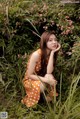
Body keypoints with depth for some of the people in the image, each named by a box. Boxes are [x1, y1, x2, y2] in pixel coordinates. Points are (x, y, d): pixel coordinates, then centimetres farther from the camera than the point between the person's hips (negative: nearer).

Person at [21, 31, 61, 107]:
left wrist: (52, 52, -26)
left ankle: (49, 99, -4)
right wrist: (45, 80, -34)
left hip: (41, 78, 5)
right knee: (41, 86, -35)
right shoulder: (36, 55, -27)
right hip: (30, 80, -4)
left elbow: (49, 72, -24)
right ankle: (27, 100, -7)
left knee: (51, 79, -29)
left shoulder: (51, 54, -8)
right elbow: (29, 75, -21)